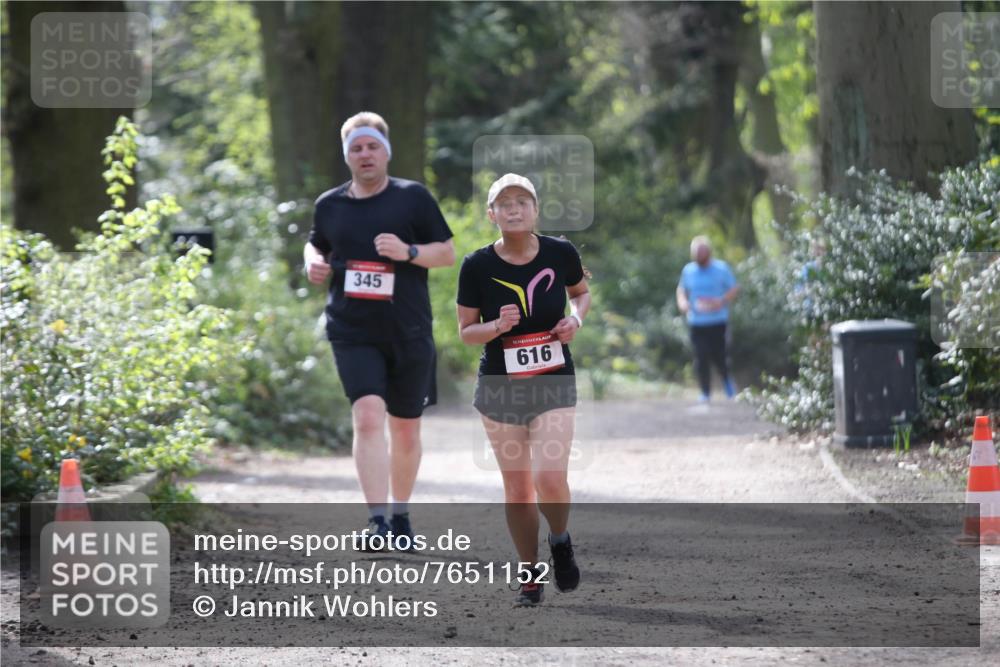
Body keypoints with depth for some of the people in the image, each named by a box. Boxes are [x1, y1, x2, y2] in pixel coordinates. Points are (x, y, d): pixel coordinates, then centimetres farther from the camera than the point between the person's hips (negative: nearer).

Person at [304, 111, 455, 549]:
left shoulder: (413, 197, 1)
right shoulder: (329, 205, 7)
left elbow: (447, 253, 3)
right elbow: (315, 245, 26)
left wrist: (408, 252, -15)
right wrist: (314, 263, 3)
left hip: (409, 332, 0)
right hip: (353, 333, 0)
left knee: (405, 429, 10)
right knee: (368, 416, -19)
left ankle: (400, 514, 31)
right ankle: (377, 520, -22)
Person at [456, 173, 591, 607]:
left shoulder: (560, 253, -6)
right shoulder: (477, 266, -9)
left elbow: (581, 292, 15)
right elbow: (466, 332, -1)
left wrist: (576, 318, -6)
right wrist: (498, 326, -20)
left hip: (554, 384, -1)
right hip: (500, 388, 1)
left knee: (550, 479, -16)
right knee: (517, 487, 6)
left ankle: (560, 541, 16)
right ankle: (530, 578, 22)